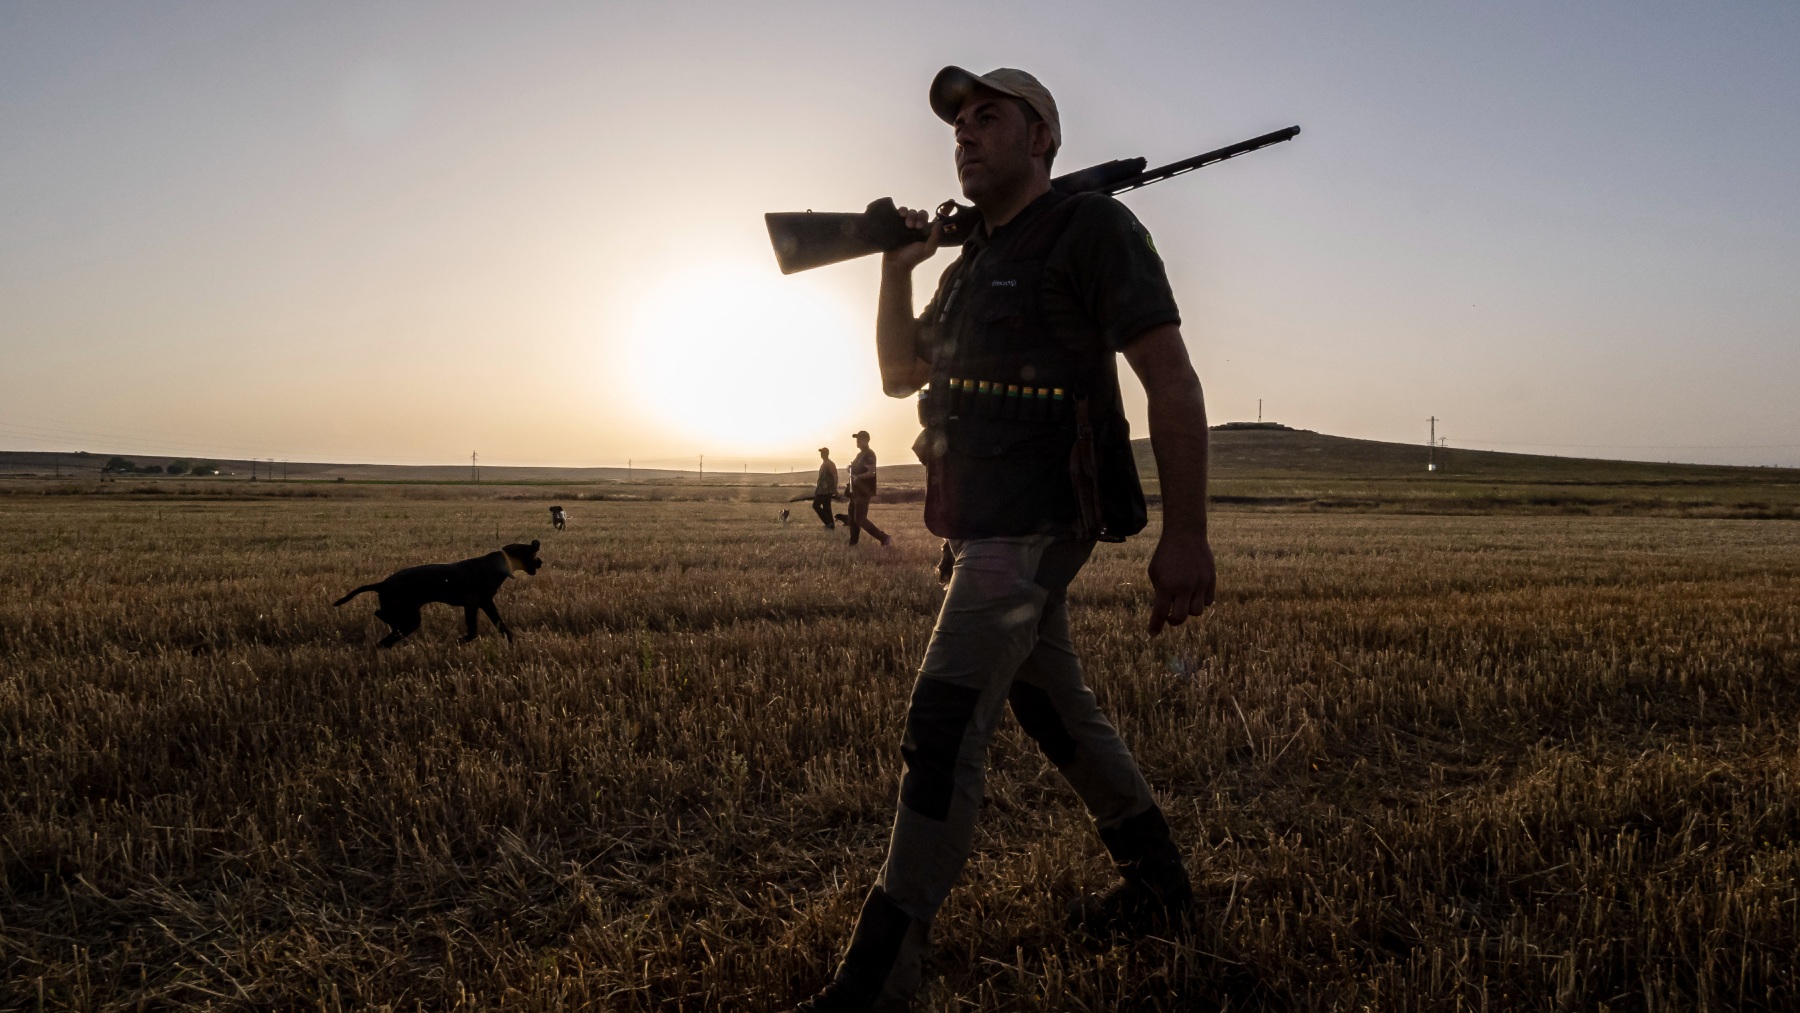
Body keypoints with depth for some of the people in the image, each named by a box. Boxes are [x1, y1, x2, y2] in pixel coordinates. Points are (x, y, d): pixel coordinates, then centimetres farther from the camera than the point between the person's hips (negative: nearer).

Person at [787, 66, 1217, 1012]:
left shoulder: (1091, 228, -7)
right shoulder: (971, 261, 19)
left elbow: (1173, 381, -13)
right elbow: (900, 372, 23)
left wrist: (1185, 534, -21)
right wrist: (896, 267, 7)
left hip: (1034, 524, -9)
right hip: (984, 529, 9)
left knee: (943, 725, -15)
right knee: (1055, 710, 18)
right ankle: (1157, 878, 35)